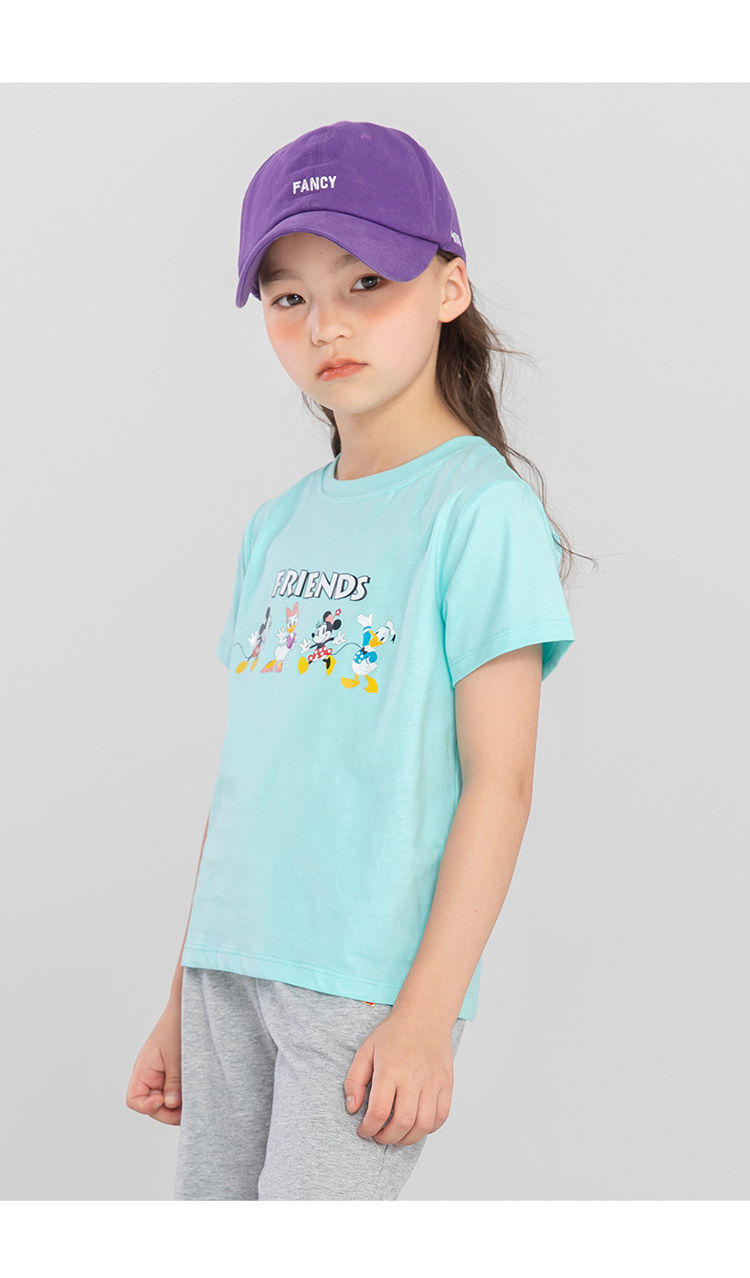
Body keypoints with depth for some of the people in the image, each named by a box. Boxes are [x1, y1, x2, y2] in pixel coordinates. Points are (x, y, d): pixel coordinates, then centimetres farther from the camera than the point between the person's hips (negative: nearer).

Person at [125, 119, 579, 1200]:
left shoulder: (481, 506, -7)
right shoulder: (278, 525, 12)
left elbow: (499, 780, -11)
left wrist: (428, 1009, -15)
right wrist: (182, 998, 16)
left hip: (369, 985, -6)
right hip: (229, 966, 6)